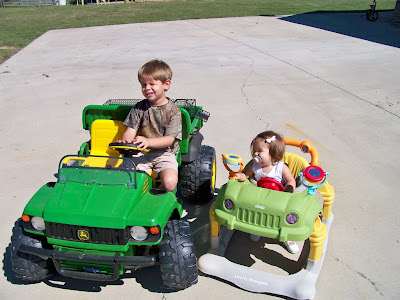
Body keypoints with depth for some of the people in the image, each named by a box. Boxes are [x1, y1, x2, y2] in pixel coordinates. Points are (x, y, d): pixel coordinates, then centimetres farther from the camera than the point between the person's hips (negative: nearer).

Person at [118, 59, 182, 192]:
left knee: (170, 182, -26)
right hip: (141, 153, 2)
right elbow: (130, 130, 1)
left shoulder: (174, 111, -4)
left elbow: (169, 139, -13)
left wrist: (148, 141, -31)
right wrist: (126, 141, -25)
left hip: (164, 153, -2)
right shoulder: (139, 107, 6)